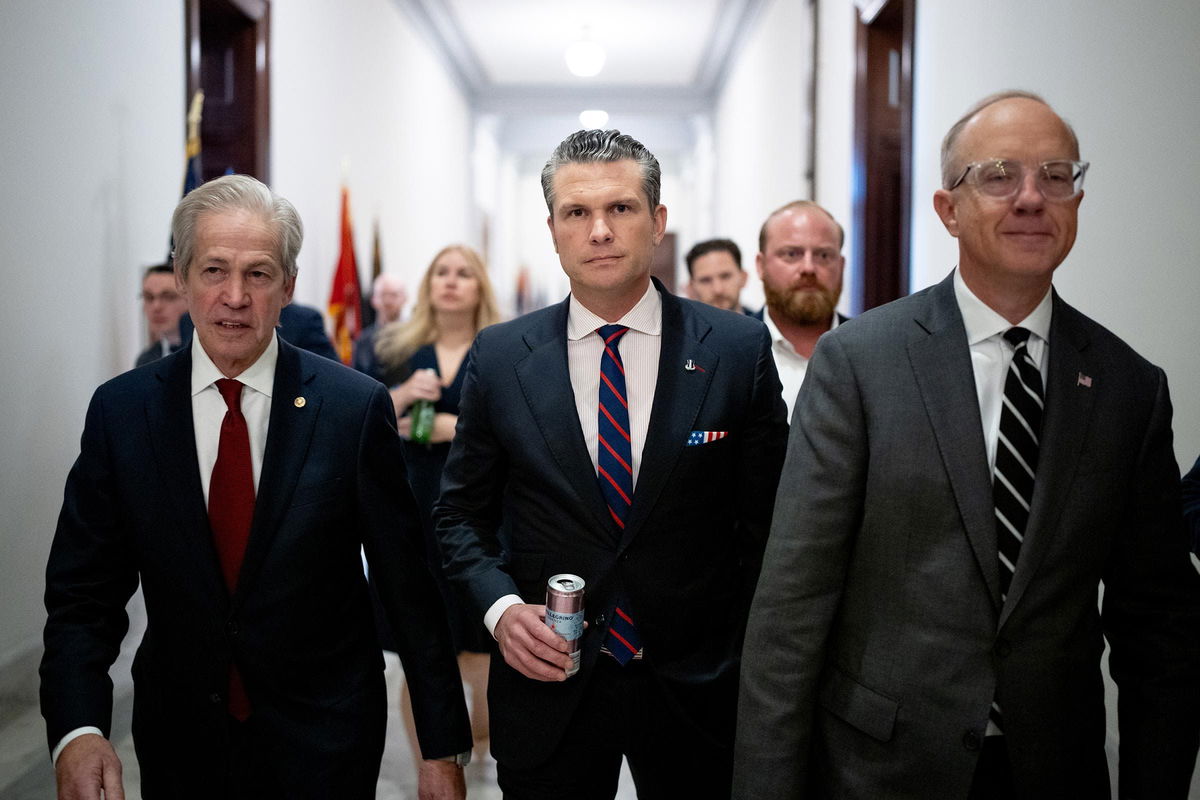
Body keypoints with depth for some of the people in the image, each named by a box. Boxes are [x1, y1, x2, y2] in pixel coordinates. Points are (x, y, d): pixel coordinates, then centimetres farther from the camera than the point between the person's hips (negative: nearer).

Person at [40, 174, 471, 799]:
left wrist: (442, 748, -6)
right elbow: (83, 594, -3)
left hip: (325, 745, -2)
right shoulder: (121, 411, -5)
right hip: (179, 745, 3)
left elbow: (409, 589, -8)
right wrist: (77, 730, -20)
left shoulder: (356, 407, -12)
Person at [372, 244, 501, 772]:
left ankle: (481, 740, 35)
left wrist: (459, 427, -15)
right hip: (413, 512, 2)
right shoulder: (399, 349, 9)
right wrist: (404, 394, -12)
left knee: (478, 657, 4)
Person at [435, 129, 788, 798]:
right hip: (549, 687, 1)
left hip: (697, 691, 0)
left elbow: (768, 522, -1)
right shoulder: (499, 357, -2)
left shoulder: (739, 349, -6)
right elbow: (462, 512, 6)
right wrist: (501, 605, -10)